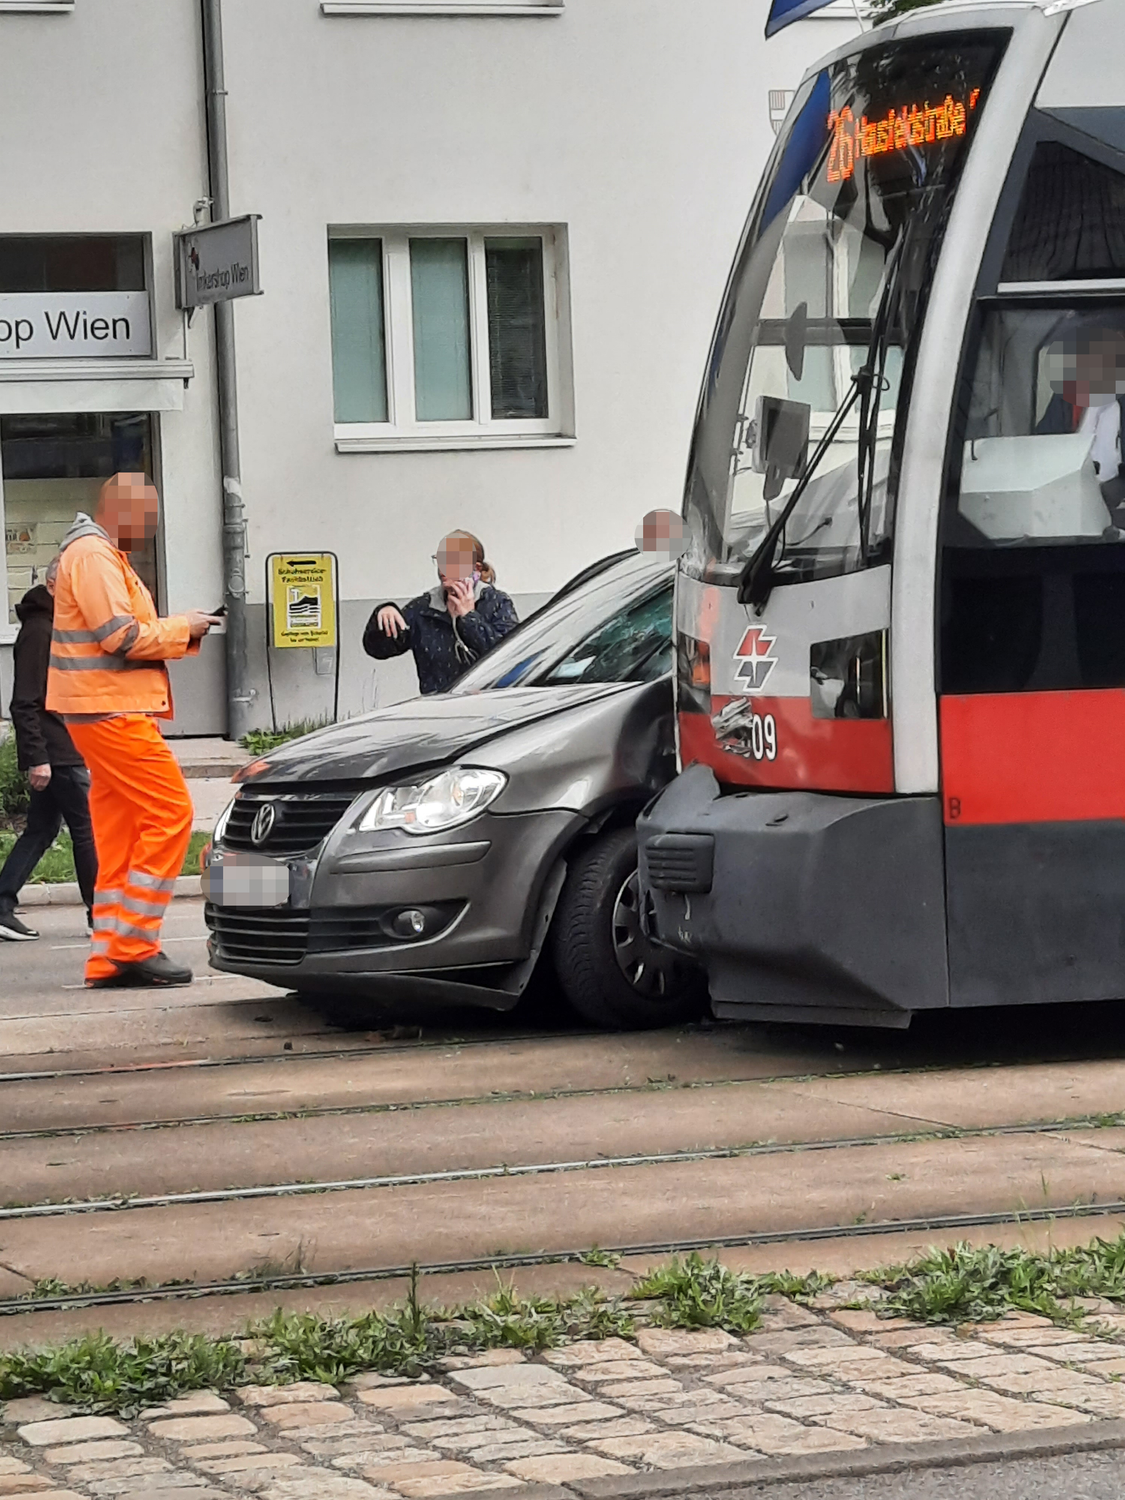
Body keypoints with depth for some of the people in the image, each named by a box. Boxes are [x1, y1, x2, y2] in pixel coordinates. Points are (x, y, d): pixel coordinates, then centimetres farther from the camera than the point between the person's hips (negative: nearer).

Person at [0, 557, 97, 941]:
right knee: (87, 830, -3)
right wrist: (37, 757, -23)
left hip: (65, 752, 10)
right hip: (56, 754, -10)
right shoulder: (38, 631, -14)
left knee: (41, 829, 9)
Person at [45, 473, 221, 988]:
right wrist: (181, 628, -7)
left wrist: (179, 629, 9)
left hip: (109, 710, 11)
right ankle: (132, 944, -12)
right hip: (110, 709, -11)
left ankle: (109, 956, 10)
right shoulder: (92, 554, -13)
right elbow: (121, 637, -19)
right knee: (169, 813, -12)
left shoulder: (103, 555, 22)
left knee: (121, 833, 10)